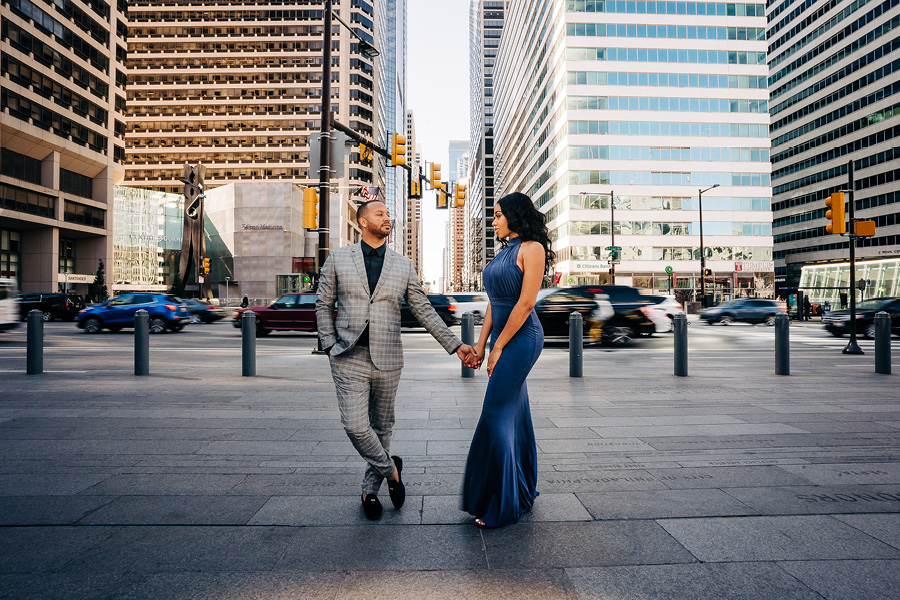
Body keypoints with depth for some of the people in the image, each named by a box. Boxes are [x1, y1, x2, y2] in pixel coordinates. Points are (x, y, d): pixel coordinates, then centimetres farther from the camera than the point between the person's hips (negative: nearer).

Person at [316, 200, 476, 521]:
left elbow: (424, 311, 6)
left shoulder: (403, 265, 5)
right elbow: (323, 304, 7)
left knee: (381, 427, 11)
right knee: (355, 426, -10)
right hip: (349, 359, -1)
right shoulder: (338, 258, 3)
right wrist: (330, 347, -2)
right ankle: (390, 469, 17)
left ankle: (370, 489, 32)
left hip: (387, 360, 1)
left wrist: (455, 345, 1)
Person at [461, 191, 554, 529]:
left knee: (496, 416, -9)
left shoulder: (532, 248, -9)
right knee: (516, 416, 13)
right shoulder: (505, 252, 17)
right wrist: (481, 343, 10)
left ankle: (501, 505, 2)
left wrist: (498, 348, -15)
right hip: (506, 340, 9)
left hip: (521, 339, -9)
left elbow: (526, 303, -16)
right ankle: (524, 495, 25)